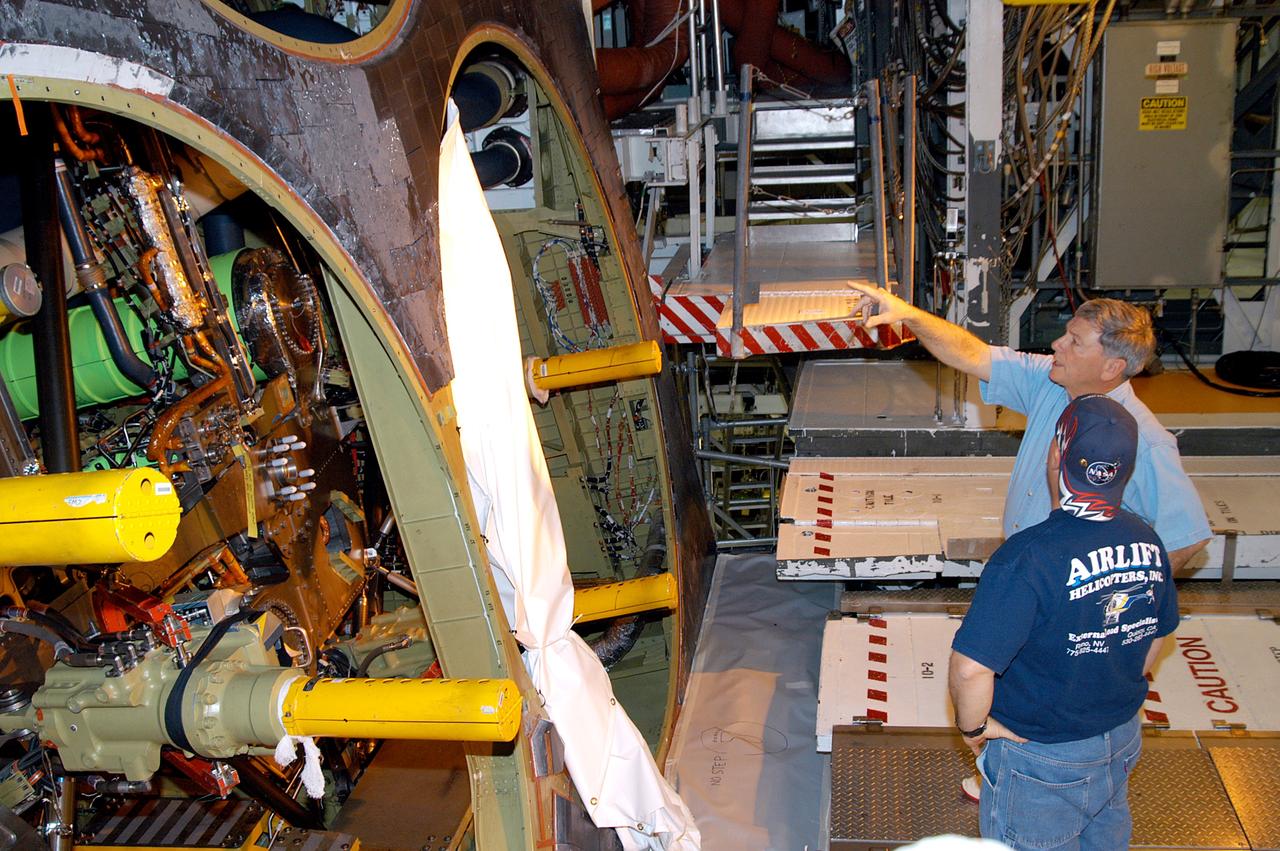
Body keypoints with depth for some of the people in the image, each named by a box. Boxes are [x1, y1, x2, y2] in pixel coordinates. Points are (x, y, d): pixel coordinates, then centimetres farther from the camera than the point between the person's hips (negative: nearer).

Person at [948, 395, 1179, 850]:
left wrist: (974, 727, -14)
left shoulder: (1029, 556, -31)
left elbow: (970, 667, -33)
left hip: (1043, 760, -6)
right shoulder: (1147, 543, -8)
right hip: (1123, 743, 6)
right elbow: (1156, 637, 8)